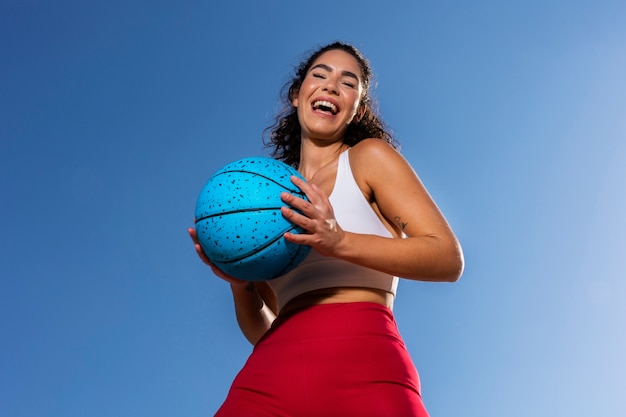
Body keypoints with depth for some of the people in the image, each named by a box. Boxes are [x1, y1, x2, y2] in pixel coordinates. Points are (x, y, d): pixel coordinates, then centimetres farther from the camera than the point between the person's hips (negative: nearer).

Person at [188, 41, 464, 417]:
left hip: (363, 368, -3)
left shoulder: (369, 157, 11)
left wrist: (340, 243, -11)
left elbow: (449, 258, 0)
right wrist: (241, 283, 2)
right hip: (268, 380, 4)